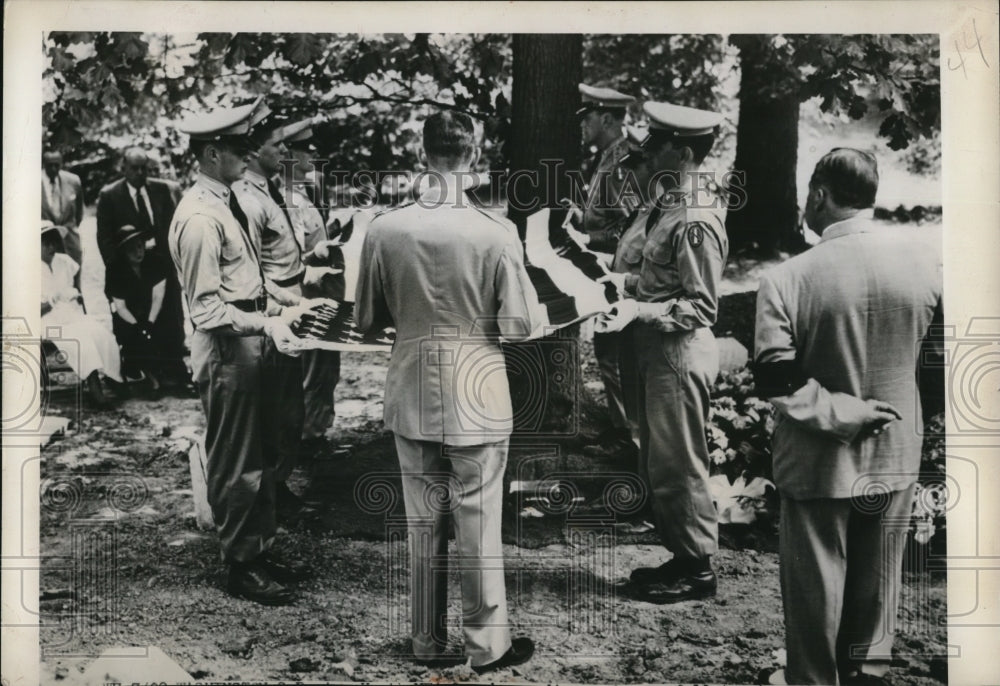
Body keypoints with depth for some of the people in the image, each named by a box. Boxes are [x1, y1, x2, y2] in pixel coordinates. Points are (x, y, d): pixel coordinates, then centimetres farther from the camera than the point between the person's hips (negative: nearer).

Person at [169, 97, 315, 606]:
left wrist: (280, 312, 10)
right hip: (226, 353, -10)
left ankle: (262, 550, 33)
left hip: (253, 346, 10)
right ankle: (241, 567, 19)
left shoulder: (227, 204, 11)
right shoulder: (199, 218, -20)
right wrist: (267, 325, -26)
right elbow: (206, 309, -22)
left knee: (263, 455, 18)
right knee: (235, 464, 4)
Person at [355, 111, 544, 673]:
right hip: (477, 400, -3)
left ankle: (427, 639, 30)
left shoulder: (385, 228, -7)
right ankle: (488, 644, 23)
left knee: (423, 522, 16)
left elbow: (367, 319, 2)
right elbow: (520, 325, -12)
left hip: (412, 399, 3)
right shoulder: (497, 232, -15)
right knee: (481, 525, 10)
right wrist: (544, 309, 9)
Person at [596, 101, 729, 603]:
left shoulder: (694, 222, -20)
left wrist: (638, 311, -27)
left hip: (680, 355, -10)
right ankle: (682, 557, 32)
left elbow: (701, 307, -20)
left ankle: (698, 571, 19)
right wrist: (627, 283, 7)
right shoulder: (672, 204, 10)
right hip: (659, 353, 10)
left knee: (678, 467, 3)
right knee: (657, 463, 18)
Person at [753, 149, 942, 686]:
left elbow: (775, 382, -21)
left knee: (815, 586, 15)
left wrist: (842, 414, -14)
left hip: (819, 463, -3)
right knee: (877, 579, 22)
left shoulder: (787, 278, -20)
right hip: (895, 456, 4)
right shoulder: (923, 256, -9)